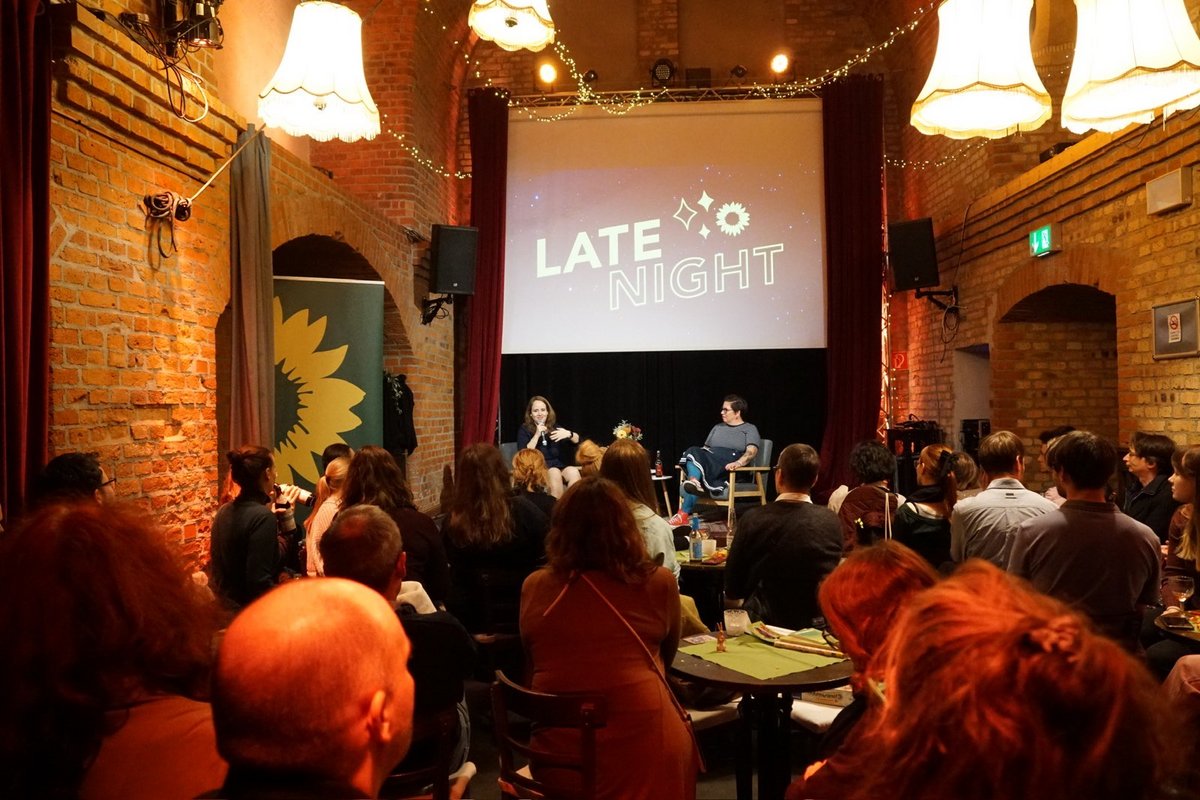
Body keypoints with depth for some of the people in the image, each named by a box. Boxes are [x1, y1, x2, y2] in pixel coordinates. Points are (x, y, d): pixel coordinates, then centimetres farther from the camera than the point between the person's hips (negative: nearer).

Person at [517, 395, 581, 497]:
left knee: (574, 472, -28)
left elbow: (577, 440, 7)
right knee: (554, 473, -34)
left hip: (560, 464, 3)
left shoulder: (554, 427, 15)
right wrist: (537, 435, -14)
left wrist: (568, 434, -14)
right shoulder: (524, 430, 5)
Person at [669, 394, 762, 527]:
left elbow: (751, 452, -5)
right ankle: (694, 481, -57)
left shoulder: (750, 429, 13)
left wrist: (738, 463, -26)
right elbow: (705, 449, 31)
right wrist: (697, 455, 7)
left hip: (728, 467, -6)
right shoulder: (717, 427, 33)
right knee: (693, 452, -31)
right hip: (708, 463, 6)